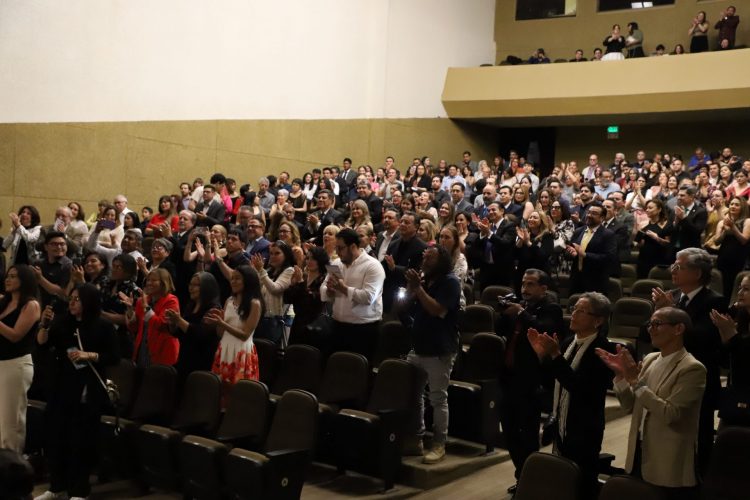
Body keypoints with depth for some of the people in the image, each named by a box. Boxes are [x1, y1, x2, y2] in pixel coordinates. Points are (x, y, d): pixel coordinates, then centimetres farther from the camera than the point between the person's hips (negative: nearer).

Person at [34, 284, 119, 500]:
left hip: (88, 391, -4)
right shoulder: (63, 322, 7)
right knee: (54, 437, 7)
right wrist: (45, 324, -16)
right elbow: (42, 344, 0)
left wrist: (89, 355, -19)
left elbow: (114, 357, -6)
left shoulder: (104, 326, -5)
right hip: (62, 388, 4)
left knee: (81, 441, 1)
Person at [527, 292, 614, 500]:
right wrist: (542, 354, -4)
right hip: (560, 428, 8)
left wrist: (556, 355, -29)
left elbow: (580, 387, -28)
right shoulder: (568, 343, 6)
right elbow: (552, 381, 11)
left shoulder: (602, 349, -19)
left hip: (584, 433, -7)